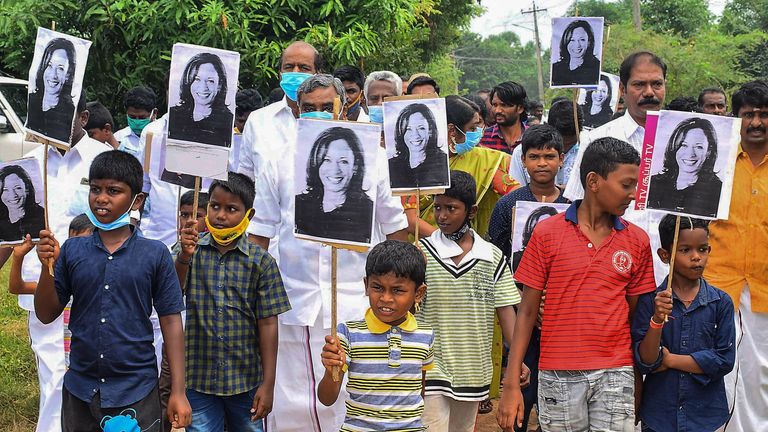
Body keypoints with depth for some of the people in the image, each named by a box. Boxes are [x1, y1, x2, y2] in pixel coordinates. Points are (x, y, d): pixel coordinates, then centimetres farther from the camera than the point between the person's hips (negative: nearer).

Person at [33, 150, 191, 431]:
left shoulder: (155, 254, -4)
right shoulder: (71, 250, 2)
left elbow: (171, 321, -2)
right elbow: (46, 315, 5)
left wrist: (178, 392, -5)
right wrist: (48, 267, -11)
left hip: (137, 392, -2)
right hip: (79, 392, 2)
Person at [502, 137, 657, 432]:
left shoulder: (637, 241, 6)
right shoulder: (547, 233, -1)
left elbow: (635, 314, 12)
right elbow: (527, 311, 0)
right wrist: (512, 385, -4)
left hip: (615, 374, 2)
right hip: (558, 375, -1)